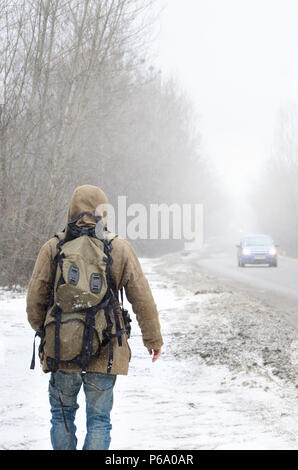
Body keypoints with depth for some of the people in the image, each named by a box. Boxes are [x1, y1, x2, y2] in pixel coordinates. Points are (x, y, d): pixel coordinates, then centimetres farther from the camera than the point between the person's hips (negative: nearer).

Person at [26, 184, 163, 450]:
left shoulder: (53, 248, -1)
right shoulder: (120, 248, 0)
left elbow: (35, 296, 0)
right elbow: (142, 297, 2)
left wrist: (42, 332, 17)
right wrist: (153, 339, 12)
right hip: (105, 350, 0)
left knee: (62, 415, 16)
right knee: (99, 419, 7)